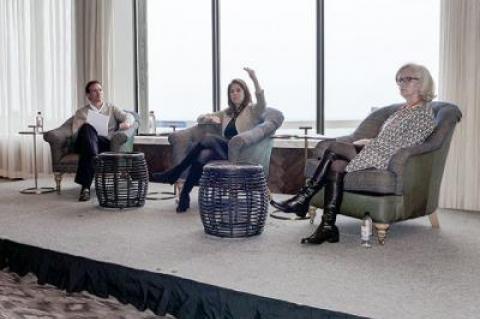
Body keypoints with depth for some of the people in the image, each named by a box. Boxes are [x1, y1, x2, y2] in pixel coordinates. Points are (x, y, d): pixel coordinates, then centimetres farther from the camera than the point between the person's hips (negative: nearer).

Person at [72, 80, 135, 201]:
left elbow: (129, 117, 12)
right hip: (85, 143, 0)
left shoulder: (111, 108, 30)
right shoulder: (81, 112, 28)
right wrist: (87, 128, -11)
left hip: (105, 143, 0)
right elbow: (75, 134, 13)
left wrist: (124, 124, -13)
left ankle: (85, 186, -47)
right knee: (87, 129, -36)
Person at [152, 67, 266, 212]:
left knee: (207, 138, -29)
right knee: (203, 155, -31)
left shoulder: (252, 110, 9)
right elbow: (200, 118, 28)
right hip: (225, 152, 5)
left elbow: (262, 103, -16)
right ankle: (184, 196, -33)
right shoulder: (227, 112, 26)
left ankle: (174, 173, -22)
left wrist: (254, 79, -26)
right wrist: (211, 118, 4)